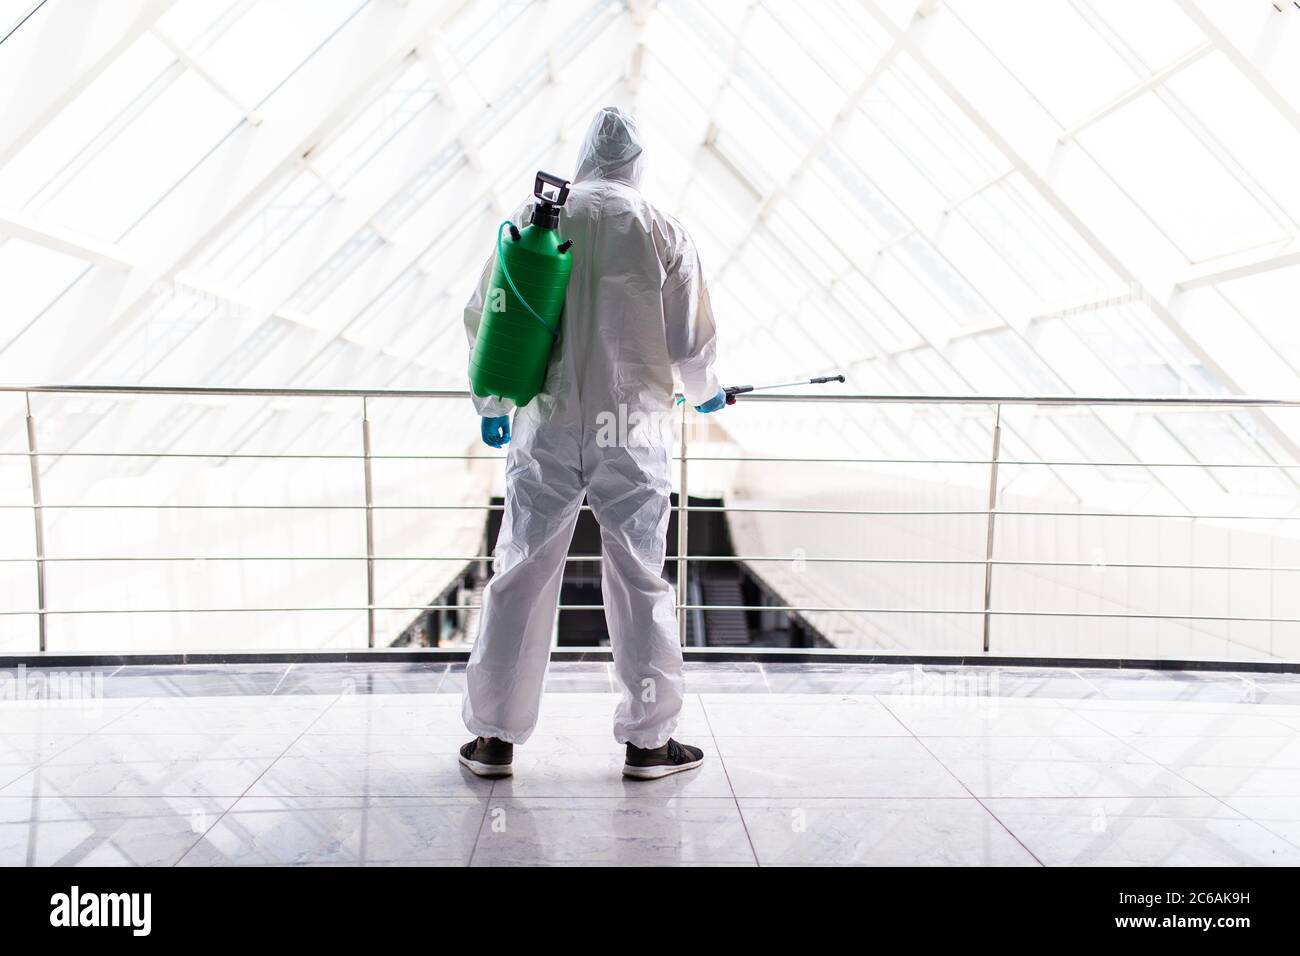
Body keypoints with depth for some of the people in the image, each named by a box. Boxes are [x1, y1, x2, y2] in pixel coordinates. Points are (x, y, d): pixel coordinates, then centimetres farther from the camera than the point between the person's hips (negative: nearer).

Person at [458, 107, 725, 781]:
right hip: (632, 429, -1)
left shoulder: (532, 220, 5)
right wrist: (704, 393, 24)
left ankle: (494, 737, 16)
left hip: (545, 427, 1)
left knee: (520, 579, 9)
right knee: (640, 584, 8)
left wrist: (491, 407, 21)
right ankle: (649, 740, 16)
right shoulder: (662, 232, 1)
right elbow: (693, 341, 2)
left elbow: (484, 322, 7)